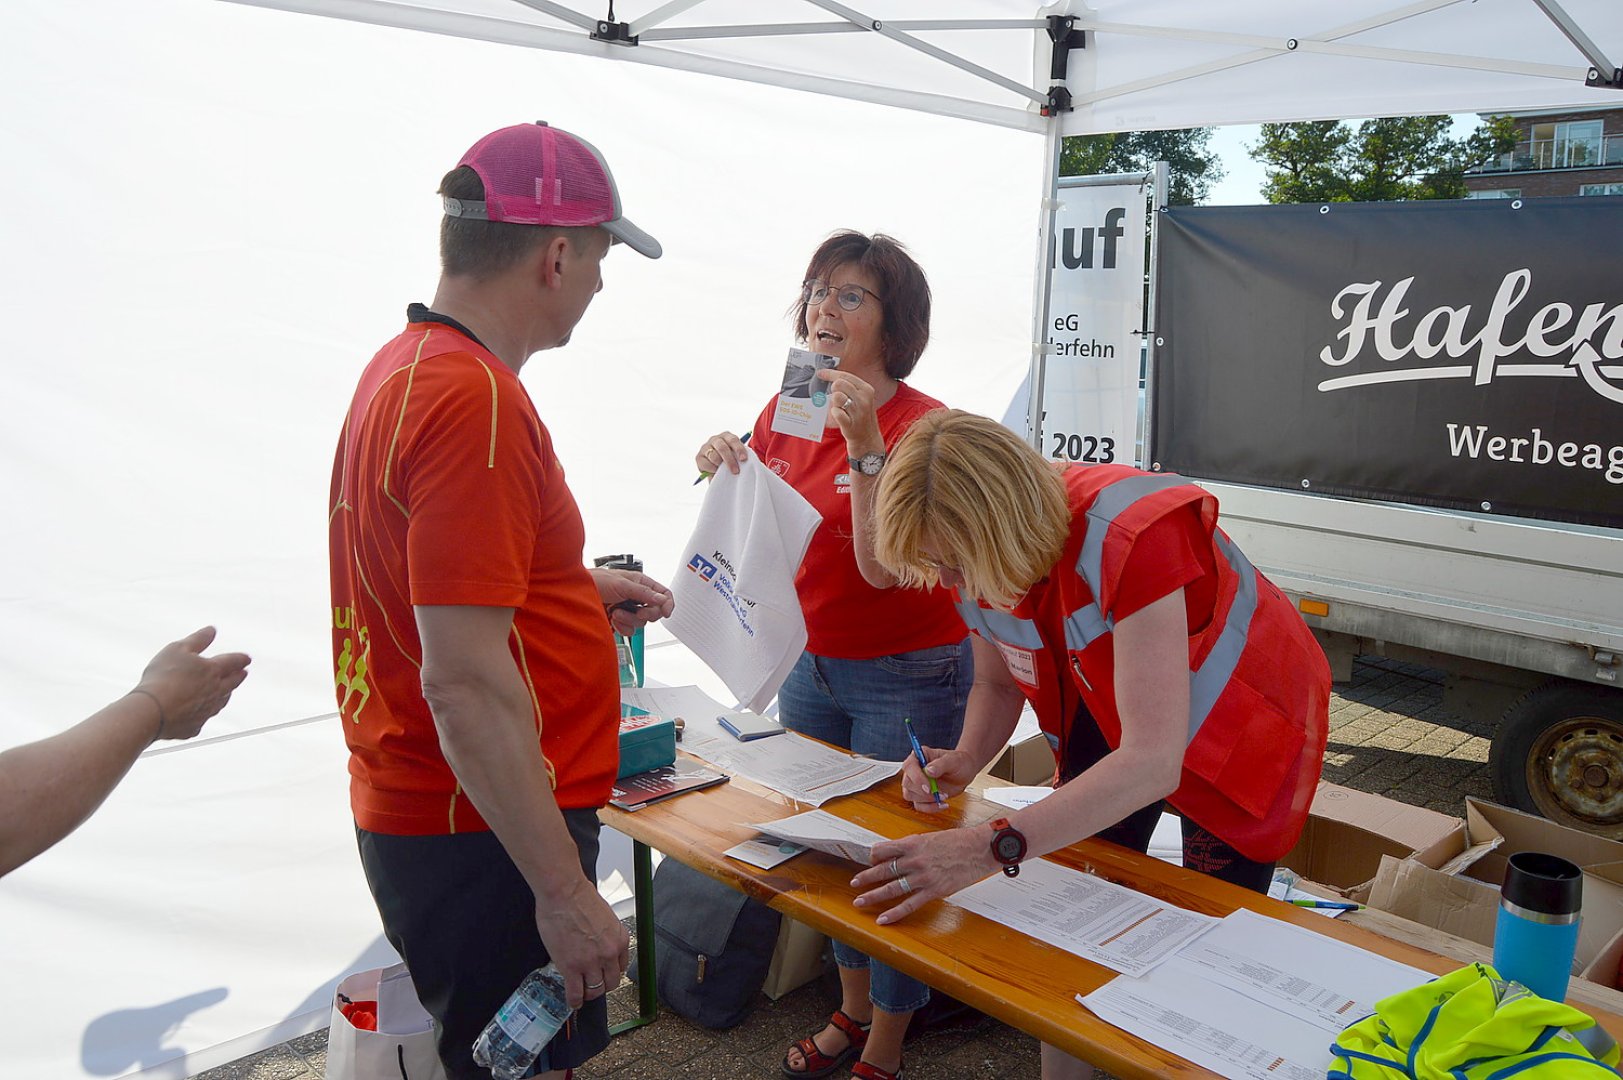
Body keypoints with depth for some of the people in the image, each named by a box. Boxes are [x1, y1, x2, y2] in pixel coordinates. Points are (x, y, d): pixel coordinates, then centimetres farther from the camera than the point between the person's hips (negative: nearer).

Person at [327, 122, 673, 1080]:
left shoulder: (404, 365, 8)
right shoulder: (476, 400, -24)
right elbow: (465, 686, -27)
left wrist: (578, 588, 18)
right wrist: (565, 888, -23)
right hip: (484, 838, -9)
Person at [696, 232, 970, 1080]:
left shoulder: (922, 426, -17)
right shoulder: (784, 411, 1)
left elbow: (882, 569, -26)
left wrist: (865, 443, -33)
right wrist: (726, 475, -12)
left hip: (906, 679, -6)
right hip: (809, 662, 7)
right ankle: (852, 1011, 42)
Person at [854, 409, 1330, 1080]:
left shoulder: (1131, 536, -41)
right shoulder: (978, 554, -18)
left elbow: (1152, 762, -45)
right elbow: (996, 682, 0)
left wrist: (993, 848, -52)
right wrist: (965, 760, -21)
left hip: (1236, 726, -5)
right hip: (1108, 712, 6)